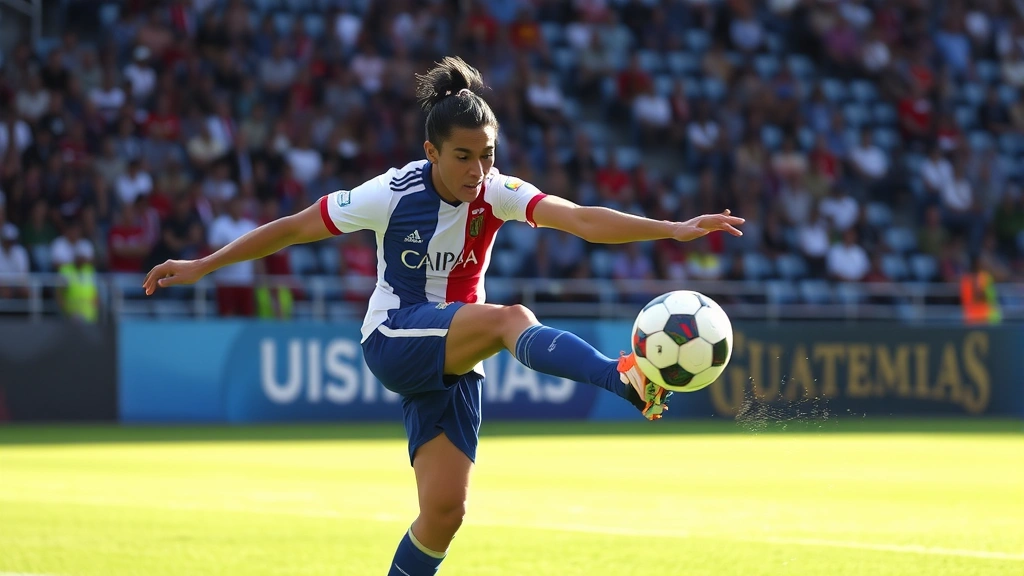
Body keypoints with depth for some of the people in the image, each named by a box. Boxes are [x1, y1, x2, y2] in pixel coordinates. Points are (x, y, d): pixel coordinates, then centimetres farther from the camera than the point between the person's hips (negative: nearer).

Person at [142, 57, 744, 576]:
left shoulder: (496, 193, -6)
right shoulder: (394, 195, -12)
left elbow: (581, 219, -21)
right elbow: (296, 227, -3)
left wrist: (671, 229, -34)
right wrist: (202, 266, 0)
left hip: (456, 360, 5)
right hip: (394, 340, -5)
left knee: (445, 509, -5)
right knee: (511, 318, -33)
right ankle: (627, 378, -58)